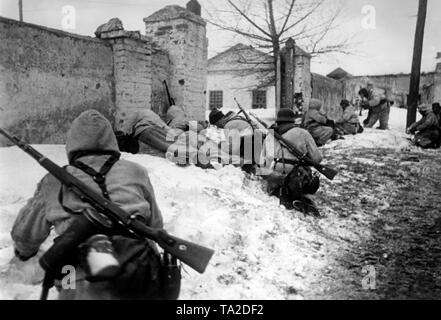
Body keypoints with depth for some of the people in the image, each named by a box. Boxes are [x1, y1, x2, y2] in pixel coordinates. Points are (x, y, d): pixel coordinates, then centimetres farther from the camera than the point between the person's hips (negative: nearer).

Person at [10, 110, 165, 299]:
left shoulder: (53, 183, 2)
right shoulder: (136, 173, 1)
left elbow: (24, 235, 18)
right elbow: (155, 226, 11)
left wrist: (24, 252, 40)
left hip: (85, 291, 0)